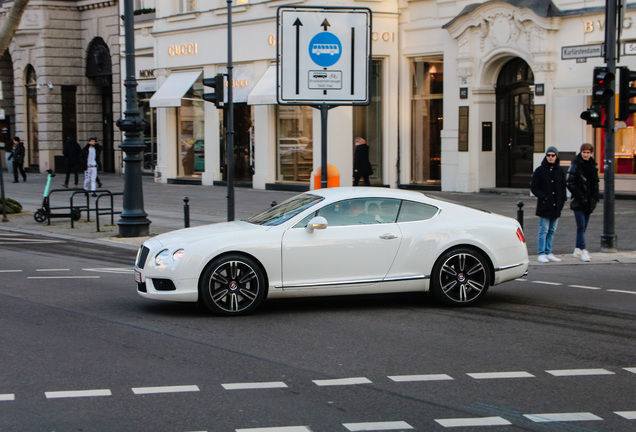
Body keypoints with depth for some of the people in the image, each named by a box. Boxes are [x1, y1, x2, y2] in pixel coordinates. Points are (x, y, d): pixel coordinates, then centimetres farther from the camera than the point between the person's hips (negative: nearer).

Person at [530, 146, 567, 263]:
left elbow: (563, 186, 18)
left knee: (552, 230, 9)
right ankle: (542, 254, 0)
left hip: (556, 205, 5)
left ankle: (548, 253, 15)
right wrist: (543, 197, -13)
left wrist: (563, 198, 3)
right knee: (544, 230, -5)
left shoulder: (559, 171, 10)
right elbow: (534, 187, -3)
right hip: (544, 205, -4)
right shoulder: (540, 170, -3)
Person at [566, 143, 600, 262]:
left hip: (589, 202, 6)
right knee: (581, 226, -11)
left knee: (583, 226, 10)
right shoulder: (575, 165, -8)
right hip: (579, 202, -6)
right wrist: (579, 195, -15)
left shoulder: (592, 165, 11)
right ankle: (583, 250, -13)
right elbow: (569, 182, -11)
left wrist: (595, 196, 7)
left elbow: (595, 182, 20)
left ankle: (577, 250, 17)